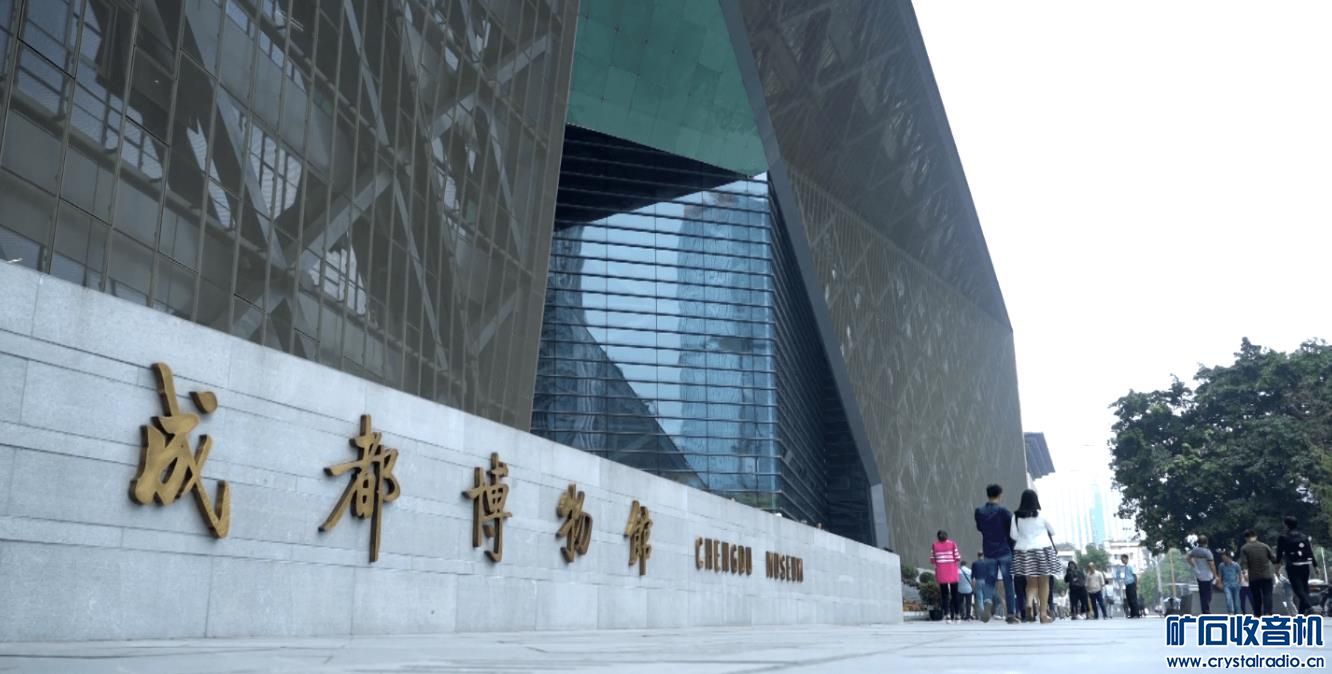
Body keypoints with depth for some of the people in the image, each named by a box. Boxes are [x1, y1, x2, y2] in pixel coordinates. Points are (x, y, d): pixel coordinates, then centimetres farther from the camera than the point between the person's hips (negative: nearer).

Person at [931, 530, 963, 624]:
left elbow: (932, 560, 0)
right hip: (952, 572, 0)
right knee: (955, 593, 10)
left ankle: (947, 615, -11)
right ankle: (956, 615, 13)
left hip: (941, 573, 0)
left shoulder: (934, 545, 2)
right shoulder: (952, 544, 1)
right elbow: (958, 558, -3)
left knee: (944, 594, 2)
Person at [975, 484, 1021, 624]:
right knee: (1008, 583, 2)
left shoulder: (979, 512, 2)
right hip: (1005, 551, -3)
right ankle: (1011, 613, -1)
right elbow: (1012, 530, -8)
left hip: (988, 552, 3)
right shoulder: (1003, 511, -9)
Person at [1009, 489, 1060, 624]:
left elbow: (1013, 535, -1)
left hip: (1023, 551, 2)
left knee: (1031, 583, 8)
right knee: (1044, 583, 6)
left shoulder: (1016, 516, -1)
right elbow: (1052, 531, 5)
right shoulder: (1041, 514, -5)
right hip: (1043, 550, -2)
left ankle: (1029, 603, -19)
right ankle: (1043, 613, 5)